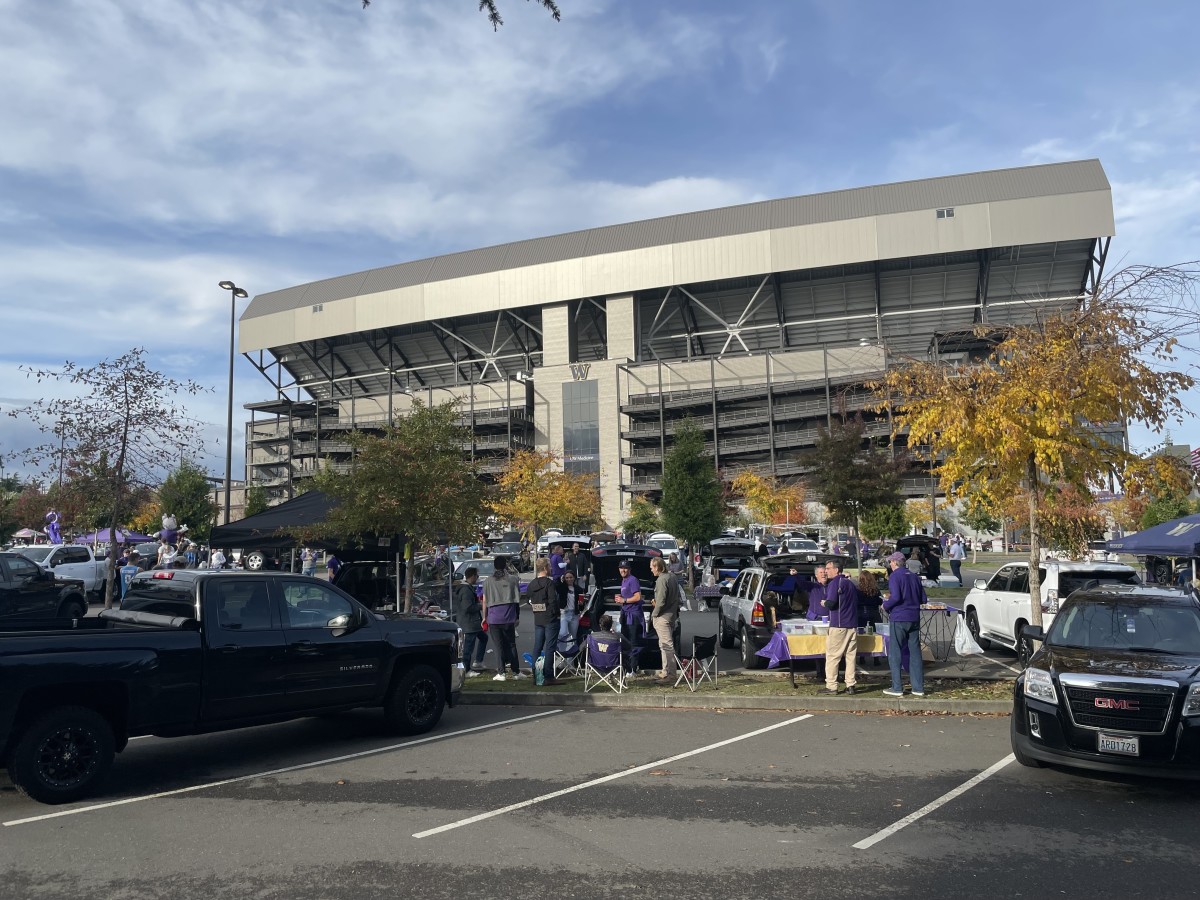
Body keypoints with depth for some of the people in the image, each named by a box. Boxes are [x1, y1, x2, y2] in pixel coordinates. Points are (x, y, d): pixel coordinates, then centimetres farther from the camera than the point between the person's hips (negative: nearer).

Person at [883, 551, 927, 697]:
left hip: (898, 618, -6)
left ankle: (897, 688, 2)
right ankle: (918, 688, 11)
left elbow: (895, 597, -21)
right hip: (914, 618, 6)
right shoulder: (914, 577, 12)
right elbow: (923, 599, 12)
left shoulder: (894, 577, -9)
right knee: (915, 652, 9)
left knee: (894, 653, 2)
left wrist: (886, 605, -4)